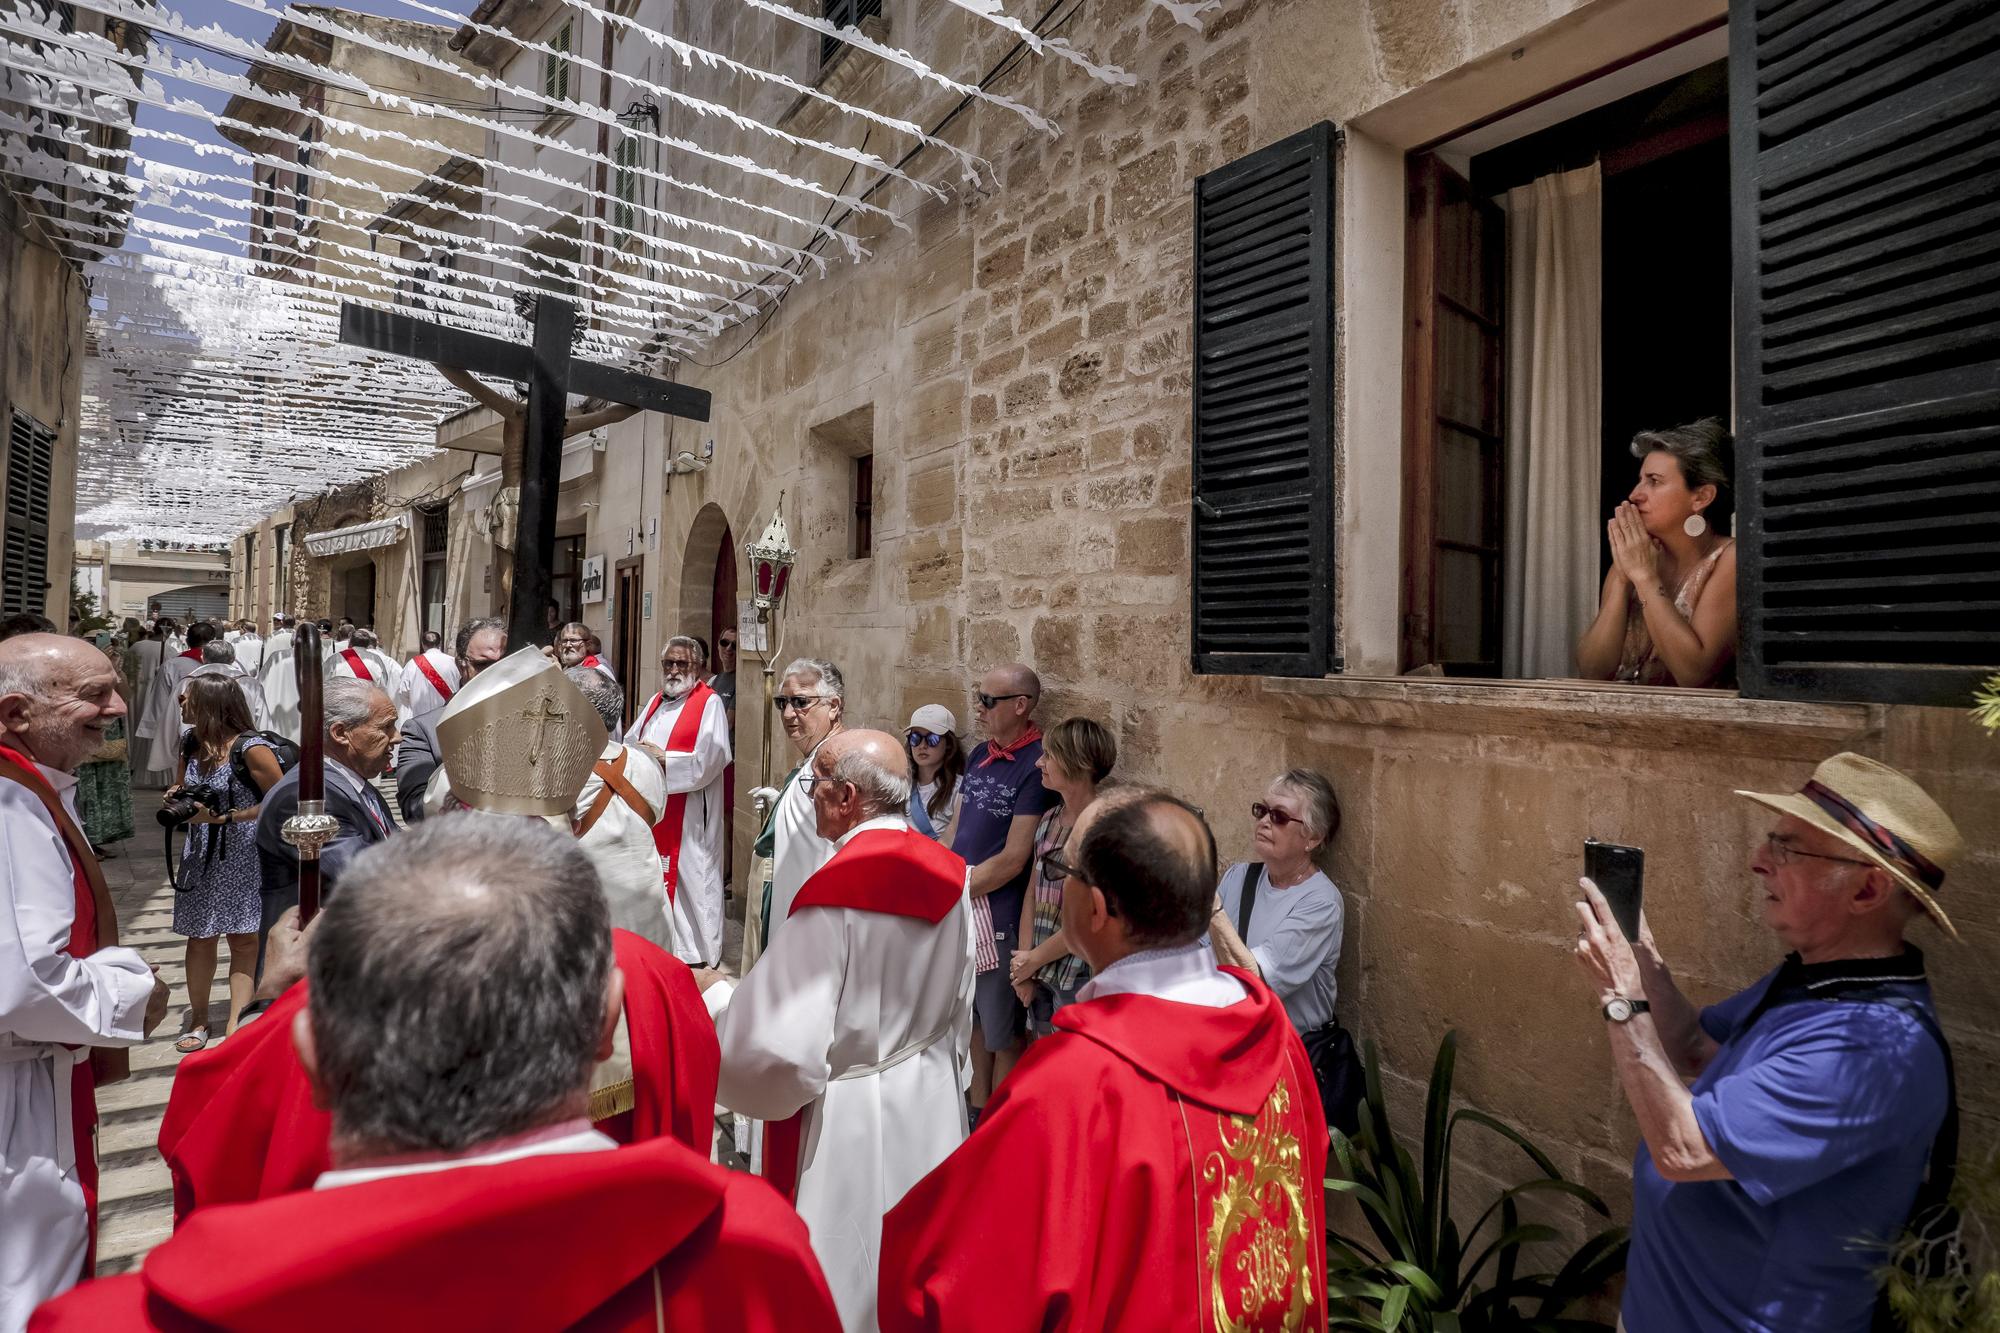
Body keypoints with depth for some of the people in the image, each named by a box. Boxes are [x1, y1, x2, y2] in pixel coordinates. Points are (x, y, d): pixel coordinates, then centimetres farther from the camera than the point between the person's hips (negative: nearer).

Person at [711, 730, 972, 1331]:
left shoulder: (834, 893, -28)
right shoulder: (950, 874, -8)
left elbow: (784, 1047, -27)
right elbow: (961, 1006, 4)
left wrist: (715, 996, -8)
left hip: (850, 1122, -6)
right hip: (933, 1103, 6)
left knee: (846, 1280, 18)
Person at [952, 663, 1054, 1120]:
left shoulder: (1037, 765, -17)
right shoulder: (979, 755, 7)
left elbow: (1011, 860, -18)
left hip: (1000, 917, -7)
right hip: (960, 912, 7)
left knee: (1003, 1034, 10)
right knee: (975, 1018, 21)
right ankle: (976, 1112, 40)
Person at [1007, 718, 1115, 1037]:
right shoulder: (1049, 820, 5)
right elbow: (1033, 894, 8)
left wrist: (1033, 959, -8)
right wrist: (1024, 960, 1)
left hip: (1081, 977, -7)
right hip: (1041, 975, 7)